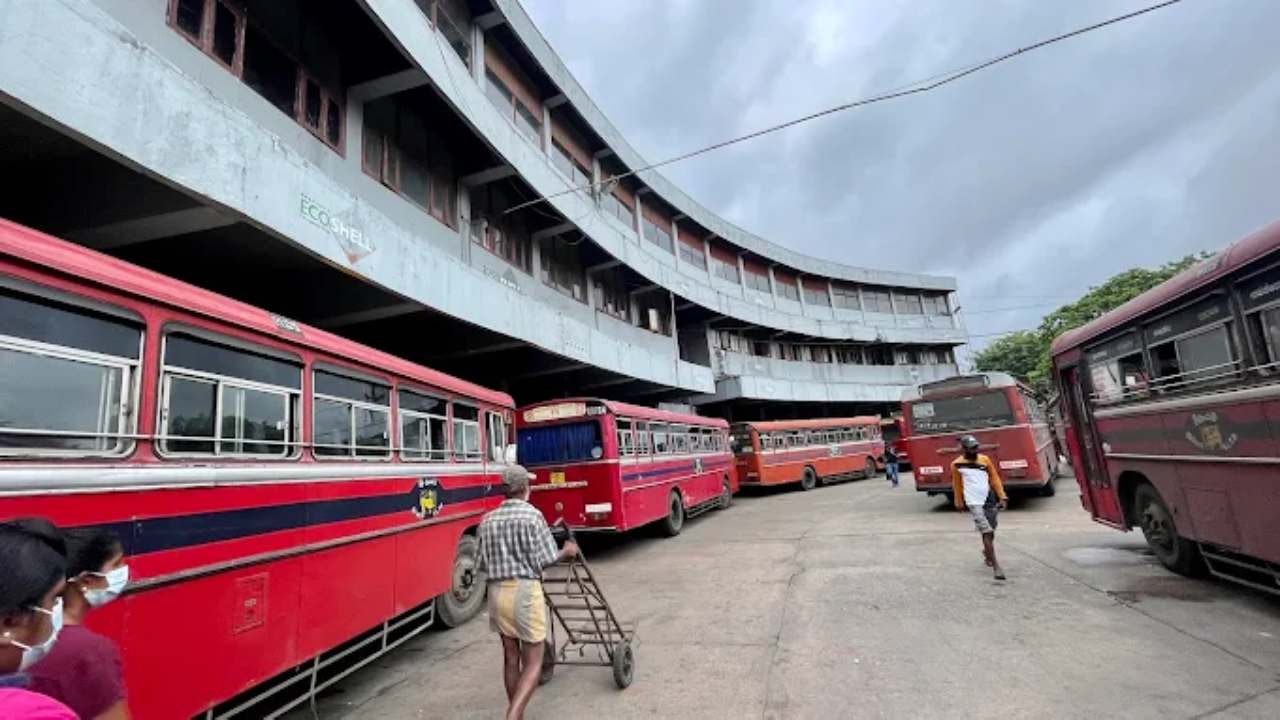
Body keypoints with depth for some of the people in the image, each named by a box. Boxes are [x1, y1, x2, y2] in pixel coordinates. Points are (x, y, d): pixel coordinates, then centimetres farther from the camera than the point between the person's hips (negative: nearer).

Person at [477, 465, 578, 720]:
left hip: (497, 591, 6)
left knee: (510, 658, 18)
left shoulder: (488, 520, 5)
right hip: (524, 590, -5)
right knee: (532, 662, 5)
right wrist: (567, 552, 9)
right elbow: (544, 559, -10)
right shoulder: (532, 515, -11)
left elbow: (483, 564, 8)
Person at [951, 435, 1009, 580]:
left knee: (990, 531, 15)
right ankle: (995, 565, -9)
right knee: (987, 532, -12)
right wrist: (959, 503, 16)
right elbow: (957, 485, 8)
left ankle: (986, 552, 43)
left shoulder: (985, 460, 3)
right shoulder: (957, 464, -4)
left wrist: (1002, 497, 0)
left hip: (989, 500, 4)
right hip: (974, 503, -4)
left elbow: (995, 478, 7)